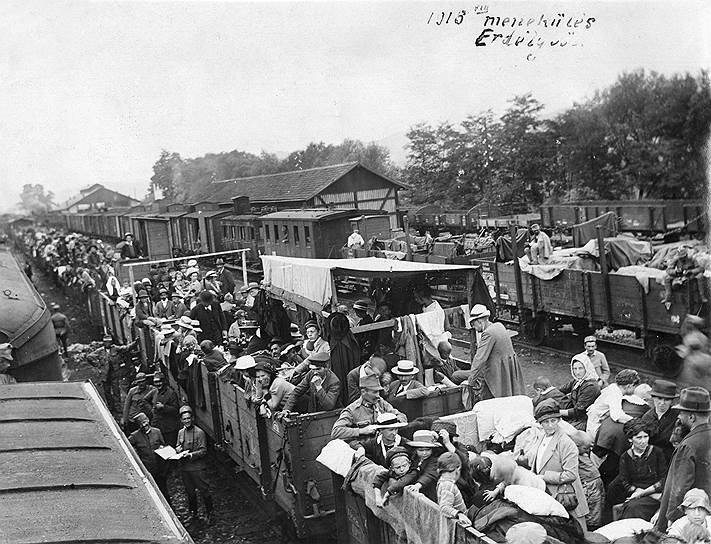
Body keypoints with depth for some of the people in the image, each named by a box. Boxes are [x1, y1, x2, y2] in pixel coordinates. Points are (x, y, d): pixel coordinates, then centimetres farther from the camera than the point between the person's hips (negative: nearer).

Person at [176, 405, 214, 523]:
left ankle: (209, 513, 18)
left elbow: (203, 451, -12)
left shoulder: (199, 432, -11)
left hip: (198, 467, -5)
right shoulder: (181, 432, 7)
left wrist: (191, 455, -24)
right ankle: (193, 514, 32)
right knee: (190, 492, 17)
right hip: (184, 468, 6)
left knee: (204, 491, 2)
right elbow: (177, 447, 19)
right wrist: (178, 449, -4)